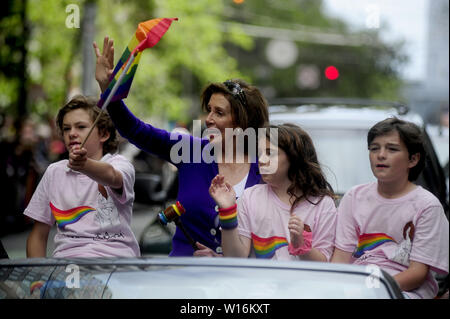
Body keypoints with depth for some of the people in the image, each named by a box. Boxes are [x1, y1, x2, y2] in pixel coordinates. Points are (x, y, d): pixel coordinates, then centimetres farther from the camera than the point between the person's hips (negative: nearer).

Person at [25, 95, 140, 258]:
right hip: (66, 255, 2)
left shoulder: (120, 164, 4)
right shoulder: (54, 172, 15)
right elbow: (39, 234, 18)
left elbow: (111, 176, -24)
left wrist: (84, 165, -45)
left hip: (116, 257, -2)